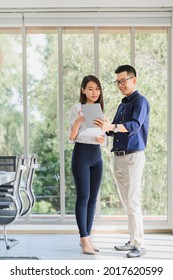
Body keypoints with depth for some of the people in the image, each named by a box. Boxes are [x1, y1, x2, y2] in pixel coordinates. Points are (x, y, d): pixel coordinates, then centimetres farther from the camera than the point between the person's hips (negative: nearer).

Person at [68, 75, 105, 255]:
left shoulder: (100, 109, 14)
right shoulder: (77, 108, -3)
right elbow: (71, 137, -7)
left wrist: (102, 139, -5)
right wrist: (78, 121, -25)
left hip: (97, 155, 6)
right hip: (81, 154, -6)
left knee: (93, 198, 6)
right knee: (83, 197, -9)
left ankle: (86, 237, 14)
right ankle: (84, 240, -7)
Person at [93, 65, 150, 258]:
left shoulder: (140, 101, -7)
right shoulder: (122, 105, 20)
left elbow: (135, 125, -24)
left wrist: (111, 126, -38)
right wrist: (103, 128, 4)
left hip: (133, 156, -8)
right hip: (119, 157, 8)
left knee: (132, 201, -10)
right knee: (126, 202, 10)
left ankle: (139, 245, -5)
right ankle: (133, 240, 17)